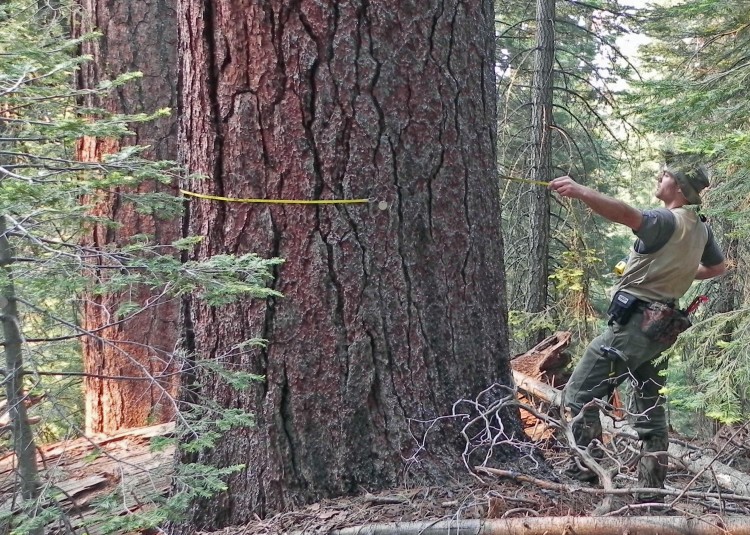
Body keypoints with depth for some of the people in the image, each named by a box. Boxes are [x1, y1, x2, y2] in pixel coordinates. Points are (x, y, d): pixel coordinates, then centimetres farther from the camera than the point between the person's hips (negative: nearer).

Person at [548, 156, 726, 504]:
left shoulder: (667, 221, -14)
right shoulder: (701, 228, 13)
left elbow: (626, 215, -36)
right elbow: (718, 267, 30)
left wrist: (580, 191, -44)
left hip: (634, 322, -9)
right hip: (661, 326, 9)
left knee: (579, 393, -3)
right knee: (651, 410, 12)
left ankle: (586, 469, -4)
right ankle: (651, 494, 16)